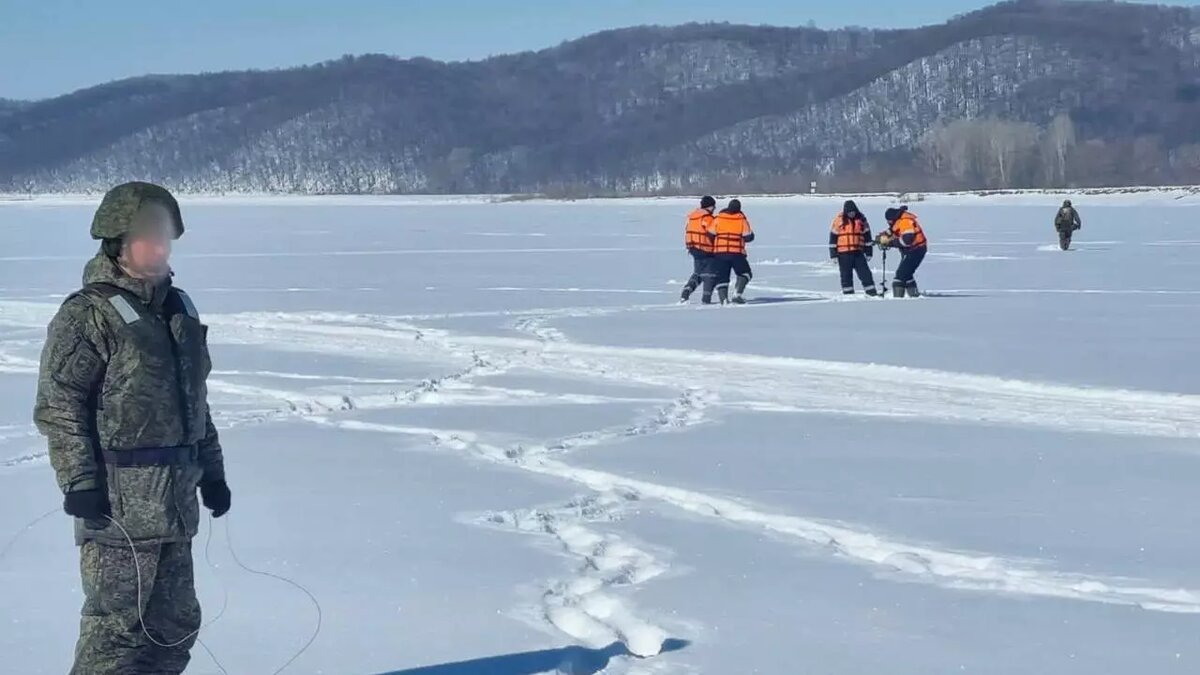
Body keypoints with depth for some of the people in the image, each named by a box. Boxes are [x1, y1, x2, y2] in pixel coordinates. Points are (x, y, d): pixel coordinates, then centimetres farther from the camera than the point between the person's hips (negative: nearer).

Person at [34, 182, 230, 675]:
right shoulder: (88, 315, -10)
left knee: (175, 623, 13)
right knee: (116, 622, -5)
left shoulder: (179, 309, 15)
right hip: (118, 502, -8)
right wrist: (80, 483, -17)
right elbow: (58, 406, -13)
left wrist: (211, 470, 22)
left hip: (176, 500, 8)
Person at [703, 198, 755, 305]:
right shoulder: (742, 219, -2)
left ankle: (723, 297, -11)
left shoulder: (718, 218, 2)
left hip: (720, 252, 2)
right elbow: (748, 237, -3)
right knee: (745, 274, 16)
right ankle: (737, 295, -1)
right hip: (737, 253, -2)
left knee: (721, 276, 9)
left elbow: (710, 235, 4)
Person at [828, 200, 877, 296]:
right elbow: (833, 237, -2)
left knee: (865, 273, 0)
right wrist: (833, 254, -4)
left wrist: (869, 252, 11)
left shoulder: (861, 219, 5)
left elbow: (867, 235, 12)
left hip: (858, 252, 2)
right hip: (844, 253, -2)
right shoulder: (839, 219, -4)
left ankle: (872, 292, 4)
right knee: (846, 274, 3)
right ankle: (848, 294, 10)